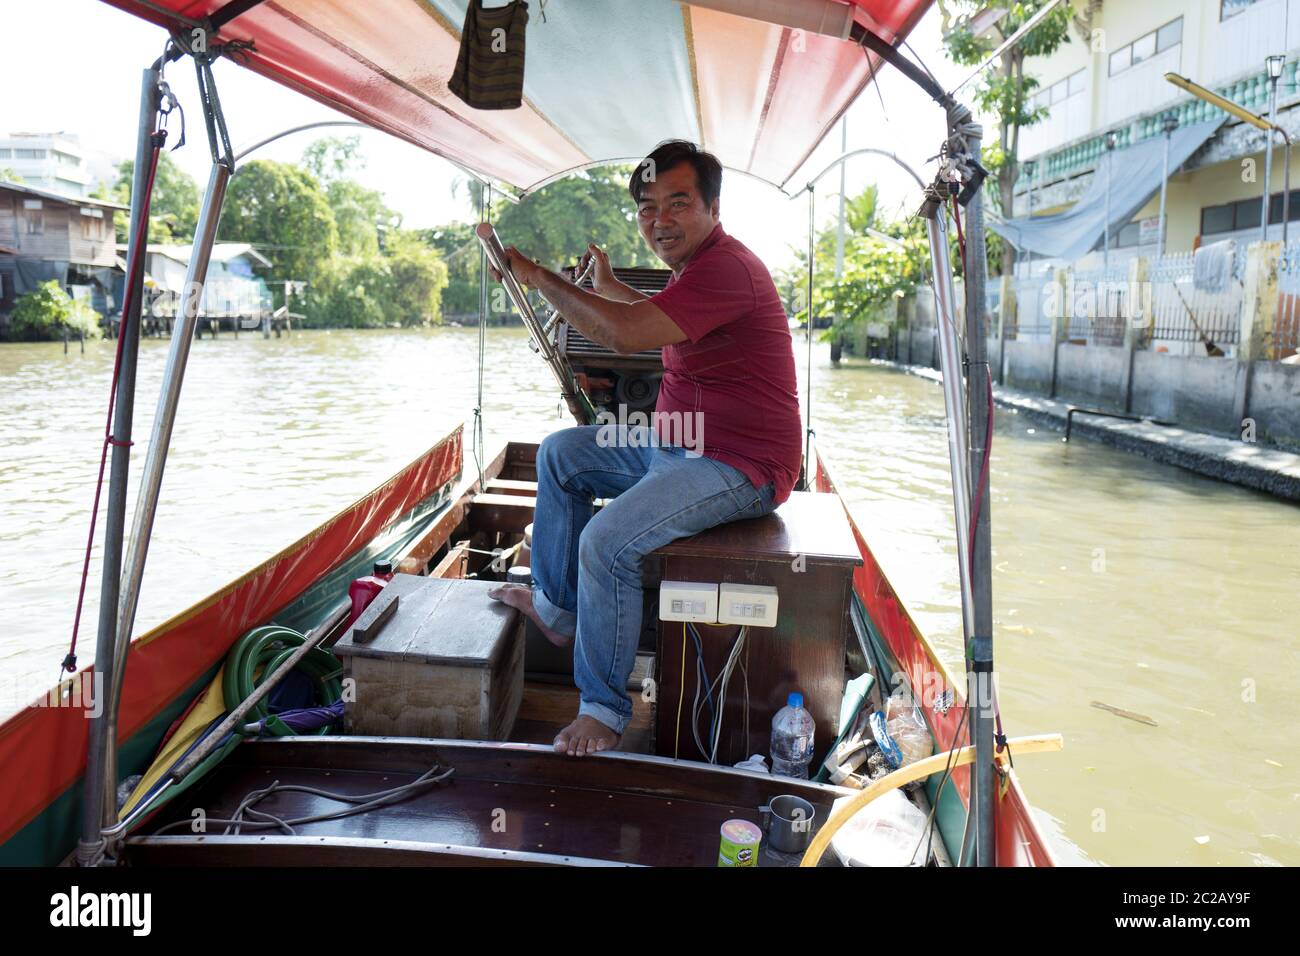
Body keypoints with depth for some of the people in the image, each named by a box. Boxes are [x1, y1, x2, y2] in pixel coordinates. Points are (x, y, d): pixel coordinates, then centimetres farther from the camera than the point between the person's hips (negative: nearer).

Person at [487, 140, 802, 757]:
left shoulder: (726, 268, -21)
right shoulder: (694, 265, 15)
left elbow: (626, 333, -32)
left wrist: (541, 278, -19)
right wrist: (609, 287, 41)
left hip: (738, 467, -11)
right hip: (678, 445, 11)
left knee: (607, 542, -27)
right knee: (560, 453, 14)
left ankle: (604, 708, -10)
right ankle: (556, 607, 22)